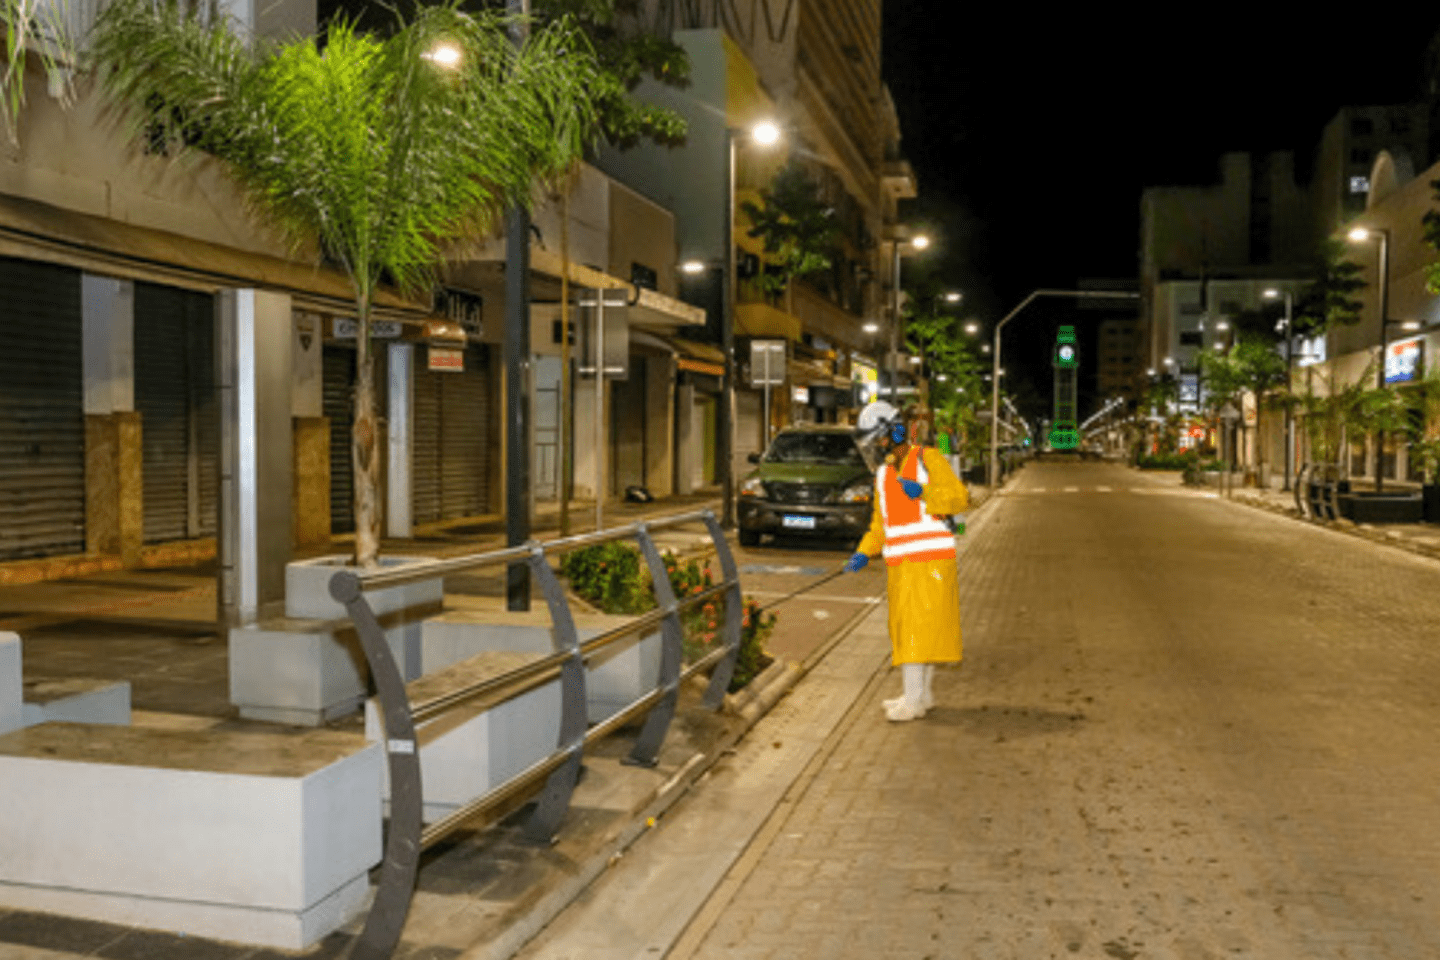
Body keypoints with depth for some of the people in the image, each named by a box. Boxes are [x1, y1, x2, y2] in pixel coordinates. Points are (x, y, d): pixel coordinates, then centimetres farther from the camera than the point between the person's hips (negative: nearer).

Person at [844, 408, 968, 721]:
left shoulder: (928, 458, -4)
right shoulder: (883, 473, 16)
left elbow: (960, 497, -9)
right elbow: (880, 523, 21)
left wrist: (923, 492, -24)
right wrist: (864, 554, 9)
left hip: (931, 560, -7)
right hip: (899, 564, 7)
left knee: (921, 626, -9)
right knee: (905, 627, 9)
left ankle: (913, 700, -8)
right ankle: (921, 693, 19)